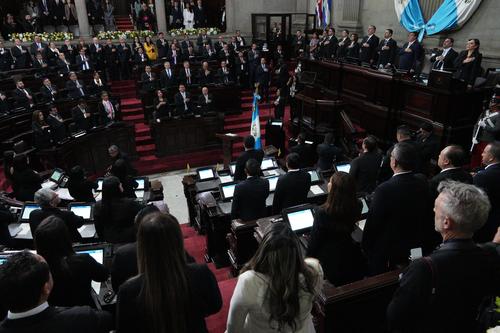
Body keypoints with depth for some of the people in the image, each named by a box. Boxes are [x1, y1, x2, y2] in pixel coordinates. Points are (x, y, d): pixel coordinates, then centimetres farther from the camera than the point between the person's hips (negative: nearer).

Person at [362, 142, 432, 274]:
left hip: (386, 254, -6)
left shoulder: (384, 190, -29)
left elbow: (372, 224, -20)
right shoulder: (423, 184, -9)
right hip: (414, 249, 6)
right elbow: (426, 217, 4)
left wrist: (366, 247, -4)